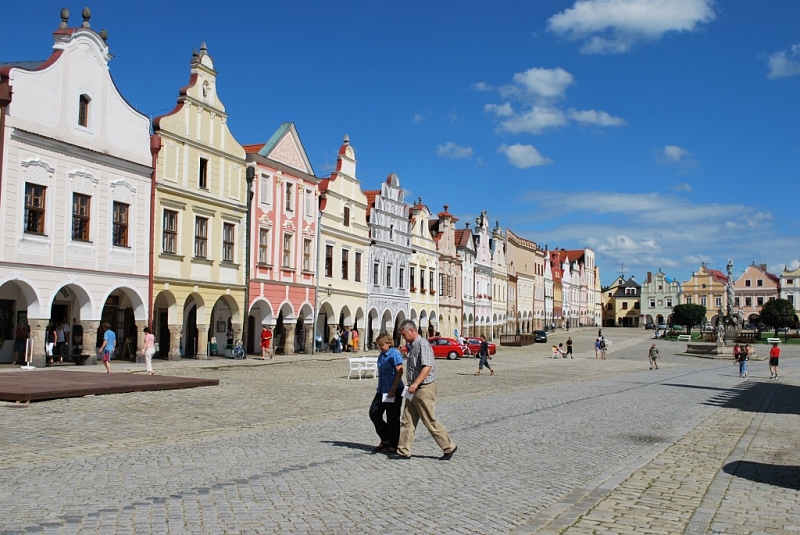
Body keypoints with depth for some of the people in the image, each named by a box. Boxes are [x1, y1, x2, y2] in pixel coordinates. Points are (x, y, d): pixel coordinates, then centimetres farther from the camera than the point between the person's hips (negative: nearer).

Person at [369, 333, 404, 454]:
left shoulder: (394, 354, -14)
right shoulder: (381, 355, 12)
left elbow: (399, 372, -19)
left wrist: (393, 390, -21)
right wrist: (379, 389, 20)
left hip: (393, 392, -9)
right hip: (382, 391, 9)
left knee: (392, 419, 1)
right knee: (374, 413, 7)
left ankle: (393, 446, 13)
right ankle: (385, 440, 21)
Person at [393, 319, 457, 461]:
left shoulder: (423, 344, -16)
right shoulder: (412, 346, 15)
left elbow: (427, 367, -26)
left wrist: (415, 383, -30)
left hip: (424, 388, -10)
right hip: (414, 389, 10)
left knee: (430, 421, -2)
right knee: (407, 421, 7)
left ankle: (449, 447, 11)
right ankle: (404, 451, 12)